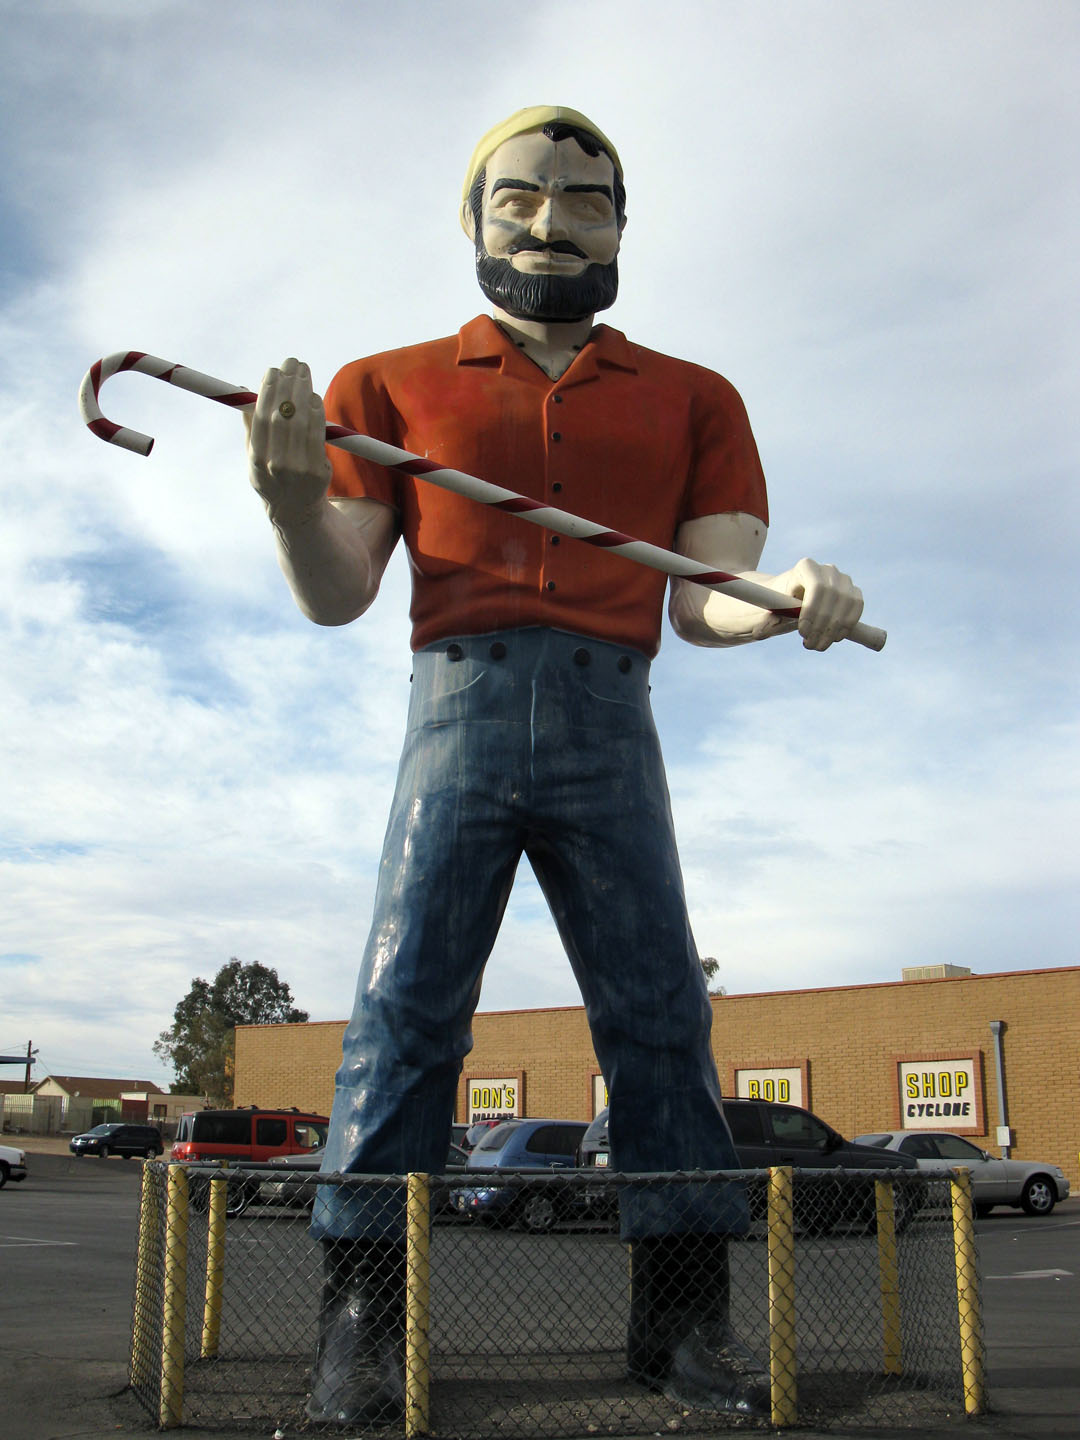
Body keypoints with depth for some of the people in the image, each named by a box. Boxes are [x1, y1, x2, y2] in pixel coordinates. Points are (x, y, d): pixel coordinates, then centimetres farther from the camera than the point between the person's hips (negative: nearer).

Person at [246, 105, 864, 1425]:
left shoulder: (692, 402, 17)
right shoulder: (390, 388, 13)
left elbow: (706, 598, 8)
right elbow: (338, 596, 6)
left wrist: (786, 602, -16)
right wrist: (293, 496, -15)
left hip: (610, 724, 1)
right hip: (459, 708, -1)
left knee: (660, 1012, -1)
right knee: (405, 1005, -4)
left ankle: (682, 1318, 9)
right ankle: (363, 1316, 4)